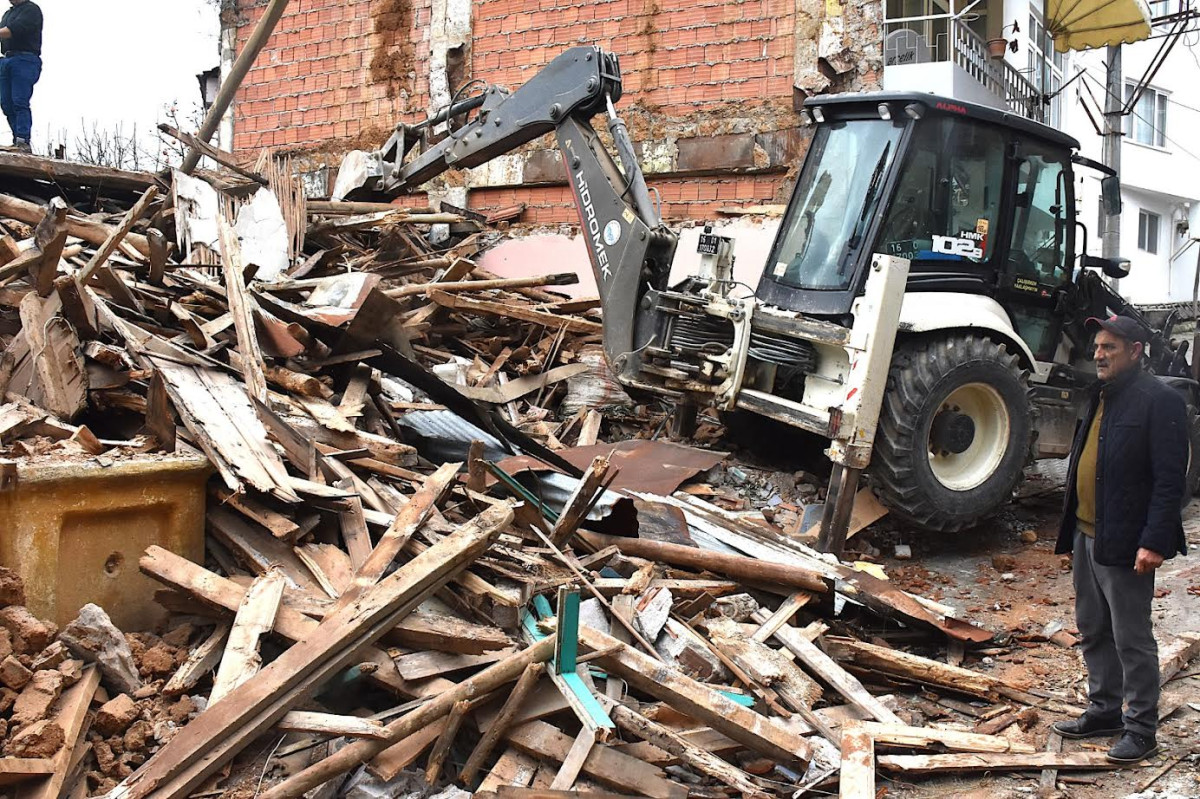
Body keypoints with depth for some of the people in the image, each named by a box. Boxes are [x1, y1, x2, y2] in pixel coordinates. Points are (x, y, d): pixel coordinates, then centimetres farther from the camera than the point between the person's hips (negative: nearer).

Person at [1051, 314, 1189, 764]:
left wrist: (1155, 541, -22)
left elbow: (1170, 479, -17)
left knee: (1132, 639, 2)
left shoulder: (1159, 401, -12)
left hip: (1125, 543, -9)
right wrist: (1073, 526, 16)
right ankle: (1104, 709, 32)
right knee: (1093, 631, 18)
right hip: (1086, 536, 9)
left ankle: (1141, 729, 14)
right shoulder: (1101, 397, 14)